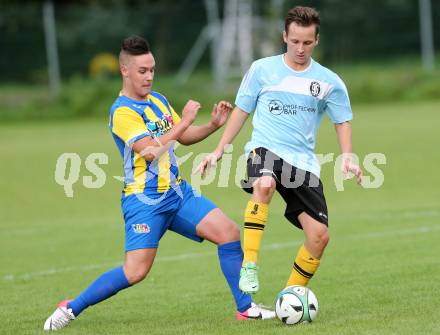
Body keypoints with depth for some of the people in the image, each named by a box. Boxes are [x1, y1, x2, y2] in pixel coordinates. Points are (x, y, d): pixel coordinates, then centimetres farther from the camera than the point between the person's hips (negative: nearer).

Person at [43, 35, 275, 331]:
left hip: (177, 192, 8)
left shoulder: (159, 101, 12)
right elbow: (151, 150, -25)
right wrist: (184, 121, -22)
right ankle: (71, 309, 2)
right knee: (136, 272, -14)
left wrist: (214, 125, 6)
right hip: (144, 200, -8)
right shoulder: (122, 112, -14)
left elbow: (184, 137, 22)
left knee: (228, 231, -6)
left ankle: (245, 307, 1)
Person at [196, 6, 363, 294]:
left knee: (319, 236, -8)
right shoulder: (262, 69, 4)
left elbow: (342, 121, 13)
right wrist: (219, 150, 10)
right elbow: (241, 110, 13)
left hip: (304, 162, 3)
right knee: (264, 184, -39)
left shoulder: (328, 81, 6)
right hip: (265, 150, -3)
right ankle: (249, 266, -34)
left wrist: (348, 158, -4)